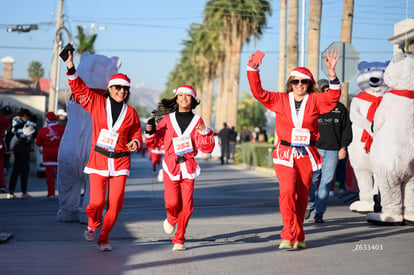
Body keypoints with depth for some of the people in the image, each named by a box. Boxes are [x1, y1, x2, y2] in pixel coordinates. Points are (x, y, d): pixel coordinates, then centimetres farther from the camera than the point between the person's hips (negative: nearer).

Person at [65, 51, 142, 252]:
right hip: (98, 159, -1)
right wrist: (71, 68, -10)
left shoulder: (131, 113, 7)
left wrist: (135, 143, -7)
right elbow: (79, 88, 2)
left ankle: (104, 239, 11)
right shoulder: (97, 103, 4)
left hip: (120, 162, 1)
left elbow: (136, 135, 16)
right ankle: (93, 225, 24)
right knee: (97, 201, -10)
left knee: (115, 203, -6)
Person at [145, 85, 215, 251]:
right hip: (171, 166, -1)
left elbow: (207, 149, 2)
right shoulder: (168, 119, 7)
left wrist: (205, 133, -13)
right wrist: (150, 132, -5)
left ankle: (179, 240, 10)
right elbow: (154, 143, 13)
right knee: (172, 203, -14)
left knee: (186, 206, -5)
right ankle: (171, 219, 22)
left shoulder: (197, 121, 7)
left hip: (188, 167, 1)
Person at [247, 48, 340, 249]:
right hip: (285, 154, -1)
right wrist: (253, 69, -9)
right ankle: (289, 235, -15)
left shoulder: (315, 101, 4)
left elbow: (333, 96, -10)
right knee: (287, 191, -18)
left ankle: (297, 238, 18)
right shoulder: (280, 100, 5)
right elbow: (258, 92, 2)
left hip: (307, 155, 1)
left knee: (302, 196, 7)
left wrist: (331, 72, -23)